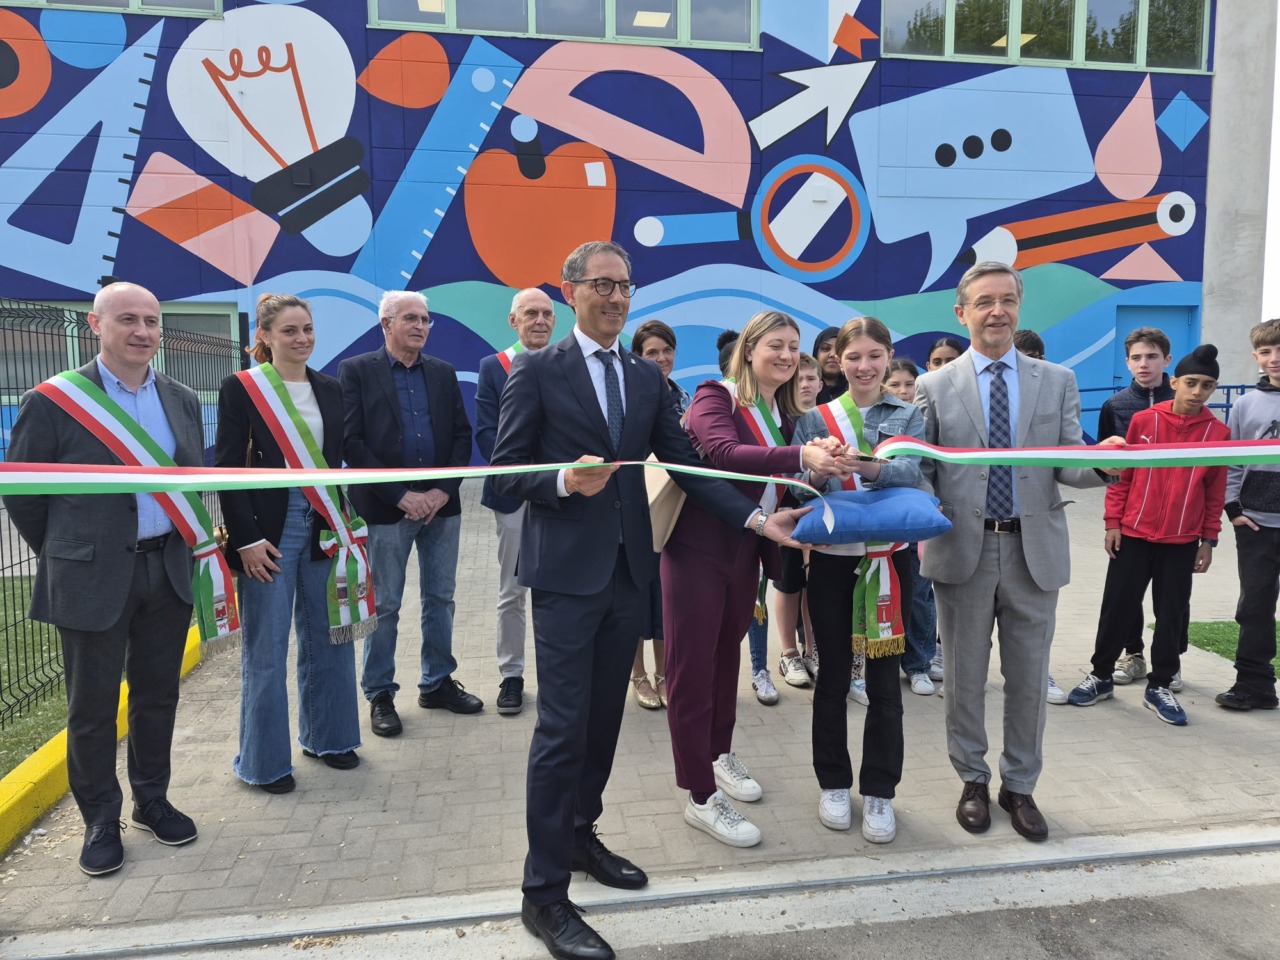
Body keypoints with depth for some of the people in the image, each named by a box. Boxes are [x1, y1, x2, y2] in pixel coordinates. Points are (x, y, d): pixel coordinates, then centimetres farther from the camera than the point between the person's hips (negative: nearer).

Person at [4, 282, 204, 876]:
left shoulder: (181, 400, 6)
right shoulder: (53, 402, -9)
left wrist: (180, 549, 11)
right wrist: (65, 559, 4)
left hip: (168, 572, 4)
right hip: (94, 579, -4)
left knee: (158, 695, 15)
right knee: (93, 706, 8)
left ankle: (152, 800, 33)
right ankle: (100, 821, 25)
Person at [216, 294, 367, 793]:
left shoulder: (330, 389, 9)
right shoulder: (241, 388, -4)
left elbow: (338, 462, 11)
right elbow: (227, 469, -7)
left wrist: (344, 527, 5)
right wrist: (247, 539, -13)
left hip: (323, 527, 5)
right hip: (269, 529, -4)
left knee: (328, 637, 12)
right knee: (266, 650, 4)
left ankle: (326, 736, 31)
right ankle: (264, 761, 19)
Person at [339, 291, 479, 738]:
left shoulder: (443, 373, 10)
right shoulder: (356, 371, -2)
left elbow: (462, 436, 7)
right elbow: (352, 441, -9)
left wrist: (444, 490, -7)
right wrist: (402, 496, -14)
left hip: (441, 504, 4)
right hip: (386, 508, -4)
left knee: (440, 599, 12)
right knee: (385, 606, 5)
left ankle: (438, 683, 27)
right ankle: (380, 694, 20)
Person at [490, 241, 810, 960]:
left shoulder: (648, 378, 12)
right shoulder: (537, 372, -3)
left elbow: (686, 464, 6)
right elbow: (507, 469, -6)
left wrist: (757, 517, -5)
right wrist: (566, 481, -25)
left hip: (630, 571, 6)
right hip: (567, 573, -5)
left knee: (605, 716, 15)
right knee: (564, 726, -4)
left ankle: (581, 835, 35)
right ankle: (545, 892, 8)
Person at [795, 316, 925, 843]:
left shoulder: (907, 416, 3)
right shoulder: (816, 419, 3)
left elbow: (911, 472, -15)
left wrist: (862, 463, -34)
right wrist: (817, 468, -26)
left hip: (889, 557, 0)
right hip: (832, 558, 0)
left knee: (883, 680, 6)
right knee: (833, 676, 9)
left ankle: (879, 792, 20)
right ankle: (834, 784, 25)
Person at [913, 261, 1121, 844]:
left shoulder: (1057, 381, 7)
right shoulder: (934, 387, 2)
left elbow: (1068, 466, 0)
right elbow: (920, 469, 1)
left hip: (1034, 550, 1)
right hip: (963, 551, -1)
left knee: (1028, 678, 11)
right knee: (964, 677, 11)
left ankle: (1020, 786, 30)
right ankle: (973, 780, 30)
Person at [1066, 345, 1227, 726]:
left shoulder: (1218, 432, 0)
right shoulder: (1143, 420, -3)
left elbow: (1216, 493, 5)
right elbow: (1121, 475, 1)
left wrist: (1209, 540, 4)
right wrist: (1112, 522, -2)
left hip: (1182, 542, 1)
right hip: (1133, 535, -1)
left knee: (1171, 615, 8)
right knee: (1117, 608, 5)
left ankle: (1160, 686, 22)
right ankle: (1101, 676, 20)